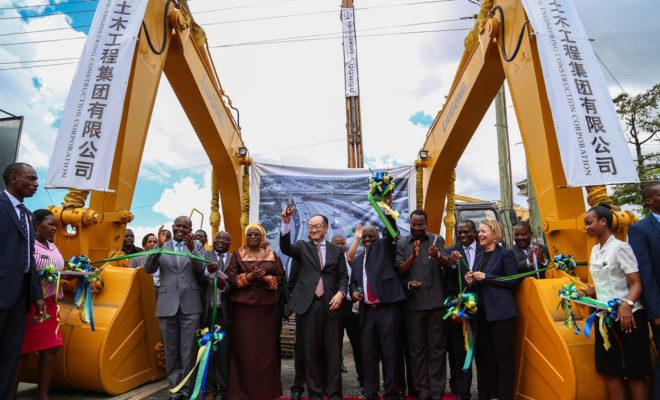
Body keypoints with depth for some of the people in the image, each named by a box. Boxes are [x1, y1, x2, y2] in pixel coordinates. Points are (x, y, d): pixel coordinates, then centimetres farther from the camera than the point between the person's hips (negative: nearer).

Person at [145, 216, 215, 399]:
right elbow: (148, 269, -4)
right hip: (167, 305, 1)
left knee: (188, 352, 4)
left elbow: (201, 271, -6)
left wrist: (192, 248, -18)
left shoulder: (196, 246, 5)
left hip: (190, 305, -1)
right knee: (171, 352, 12)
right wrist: (158, 246, -18)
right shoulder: (162, 246, 7)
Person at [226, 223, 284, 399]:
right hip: (243, 307, -1)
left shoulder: (272, 255, 9)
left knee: (267, 348, 5)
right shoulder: (238, 255, 4)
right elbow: (230, 279, -2)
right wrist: (248, 276, -16)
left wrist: (266, 278, -13)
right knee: (245, 348, 0)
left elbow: (281, 277, 5)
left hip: (267, 307, 2)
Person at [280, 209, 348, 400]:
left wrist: (340, 293, -9)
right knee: (311, 351, 7)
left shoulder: (337, 250, 11)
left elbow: (343, 276, 9)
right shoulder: (302, 247, 7)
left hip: (331, 304, 1)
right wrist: (286, 224, -27)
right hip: (309, 304, -1)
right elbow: (285, 248, -13)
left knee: (332, 351, 5)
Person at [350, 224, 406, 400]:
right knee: (369, 354, 9)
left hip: (388, 308, -5)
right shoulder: (357, 260, 20)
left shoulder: (385, 247, 6)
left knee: (390, 353, 0)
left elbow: (391, 231, -11)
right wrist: (354, 292, 3)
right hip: (367, 311, 5)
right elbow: (353, 282, 24)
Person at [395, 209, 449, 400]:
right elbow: (400, 270, -5)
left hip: (436, 301, 0)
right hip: (413, 302, 0)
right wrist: (413, 256, -22)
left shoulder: (437, 240, 5)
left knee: (437, 347, 6)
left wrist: (438, 255, -30)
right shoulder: (401, 243, 4)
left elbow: (447, 263, -8)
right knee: (416, 348, 6)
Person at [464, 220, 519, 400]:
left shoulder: (506, 254, -5)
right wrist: (471, 282, -1)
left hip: (500, 312, -7)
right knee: (483, 355, 14)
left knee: (503, 357, 3)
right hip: (481, 311, 7)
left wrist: (486, 277, -16)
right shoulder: (479, 256, 15)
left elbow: (513, 282, -12)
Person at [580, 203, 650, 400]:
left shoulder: (620, 247, -10)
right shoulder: (595, 250, 11)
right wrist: (584, 293, 2)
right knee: (610, 370, 9)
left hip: (628, 317, -7)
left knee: (635, 372, 3)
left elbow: (636, 283, -15)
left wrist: (627, 304, -32)